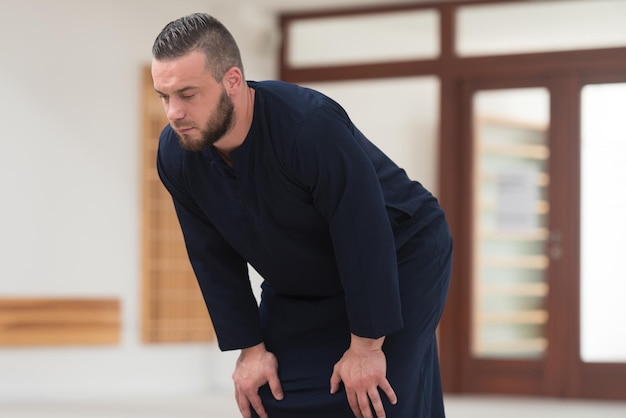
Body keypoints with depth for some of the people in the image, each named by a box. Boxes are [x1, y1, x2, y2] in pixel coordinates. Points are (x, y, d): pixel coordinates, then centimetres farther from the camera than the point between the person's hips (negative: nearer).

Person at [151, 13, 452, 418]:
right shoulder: (176, 155, -17)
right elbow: (214, 260, -6)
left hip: (398, 266, -6)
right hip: (298, 290, 6)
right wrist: (251, 348, -6)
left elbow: (365, 239, -30)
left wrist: (366, 347, -25)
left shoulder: (309, 125, -36)